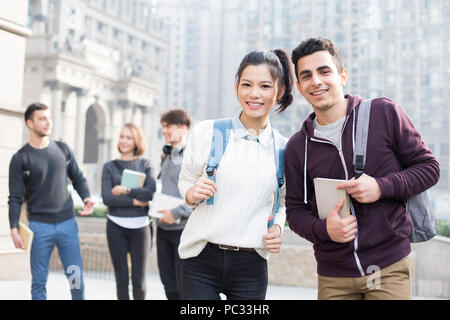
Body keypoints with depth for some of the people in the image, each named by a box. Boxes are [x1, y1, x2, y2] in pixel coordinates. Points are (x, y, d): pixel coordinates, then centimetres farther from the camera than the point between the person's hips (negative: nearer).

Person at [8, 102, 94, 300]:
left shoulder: (63, 150, 8)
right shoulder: (20, 159, -1)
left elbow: (78, 178, 16)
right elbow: (15, 199, -2)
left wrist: (87, 199, -3)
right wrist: (14, 229, -12)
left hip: (67, 223, 2)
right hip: (39, 226, -2)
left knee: (76, 276, 3)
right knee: (39, 281, 5)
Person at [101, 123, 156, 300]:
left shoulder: (145, 164, 7)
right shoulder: (109, 166, 7)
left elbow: (151, 193, -7)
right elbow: (107, 198, -5)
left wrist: (126, 190, -10)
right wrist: (134, 201, -10)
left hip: (139, 226, 0)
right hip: (116, 226, 0)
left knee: (139, 281, -1)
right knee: (122, 279, 2)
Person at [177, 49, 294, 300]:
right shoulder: (207, 132, 0)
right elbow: (185, 182, 11)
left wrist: (278, 227, -2)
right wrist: (193, 193, -11)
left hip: (251, 267, 1)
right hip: (201, 260, -1)